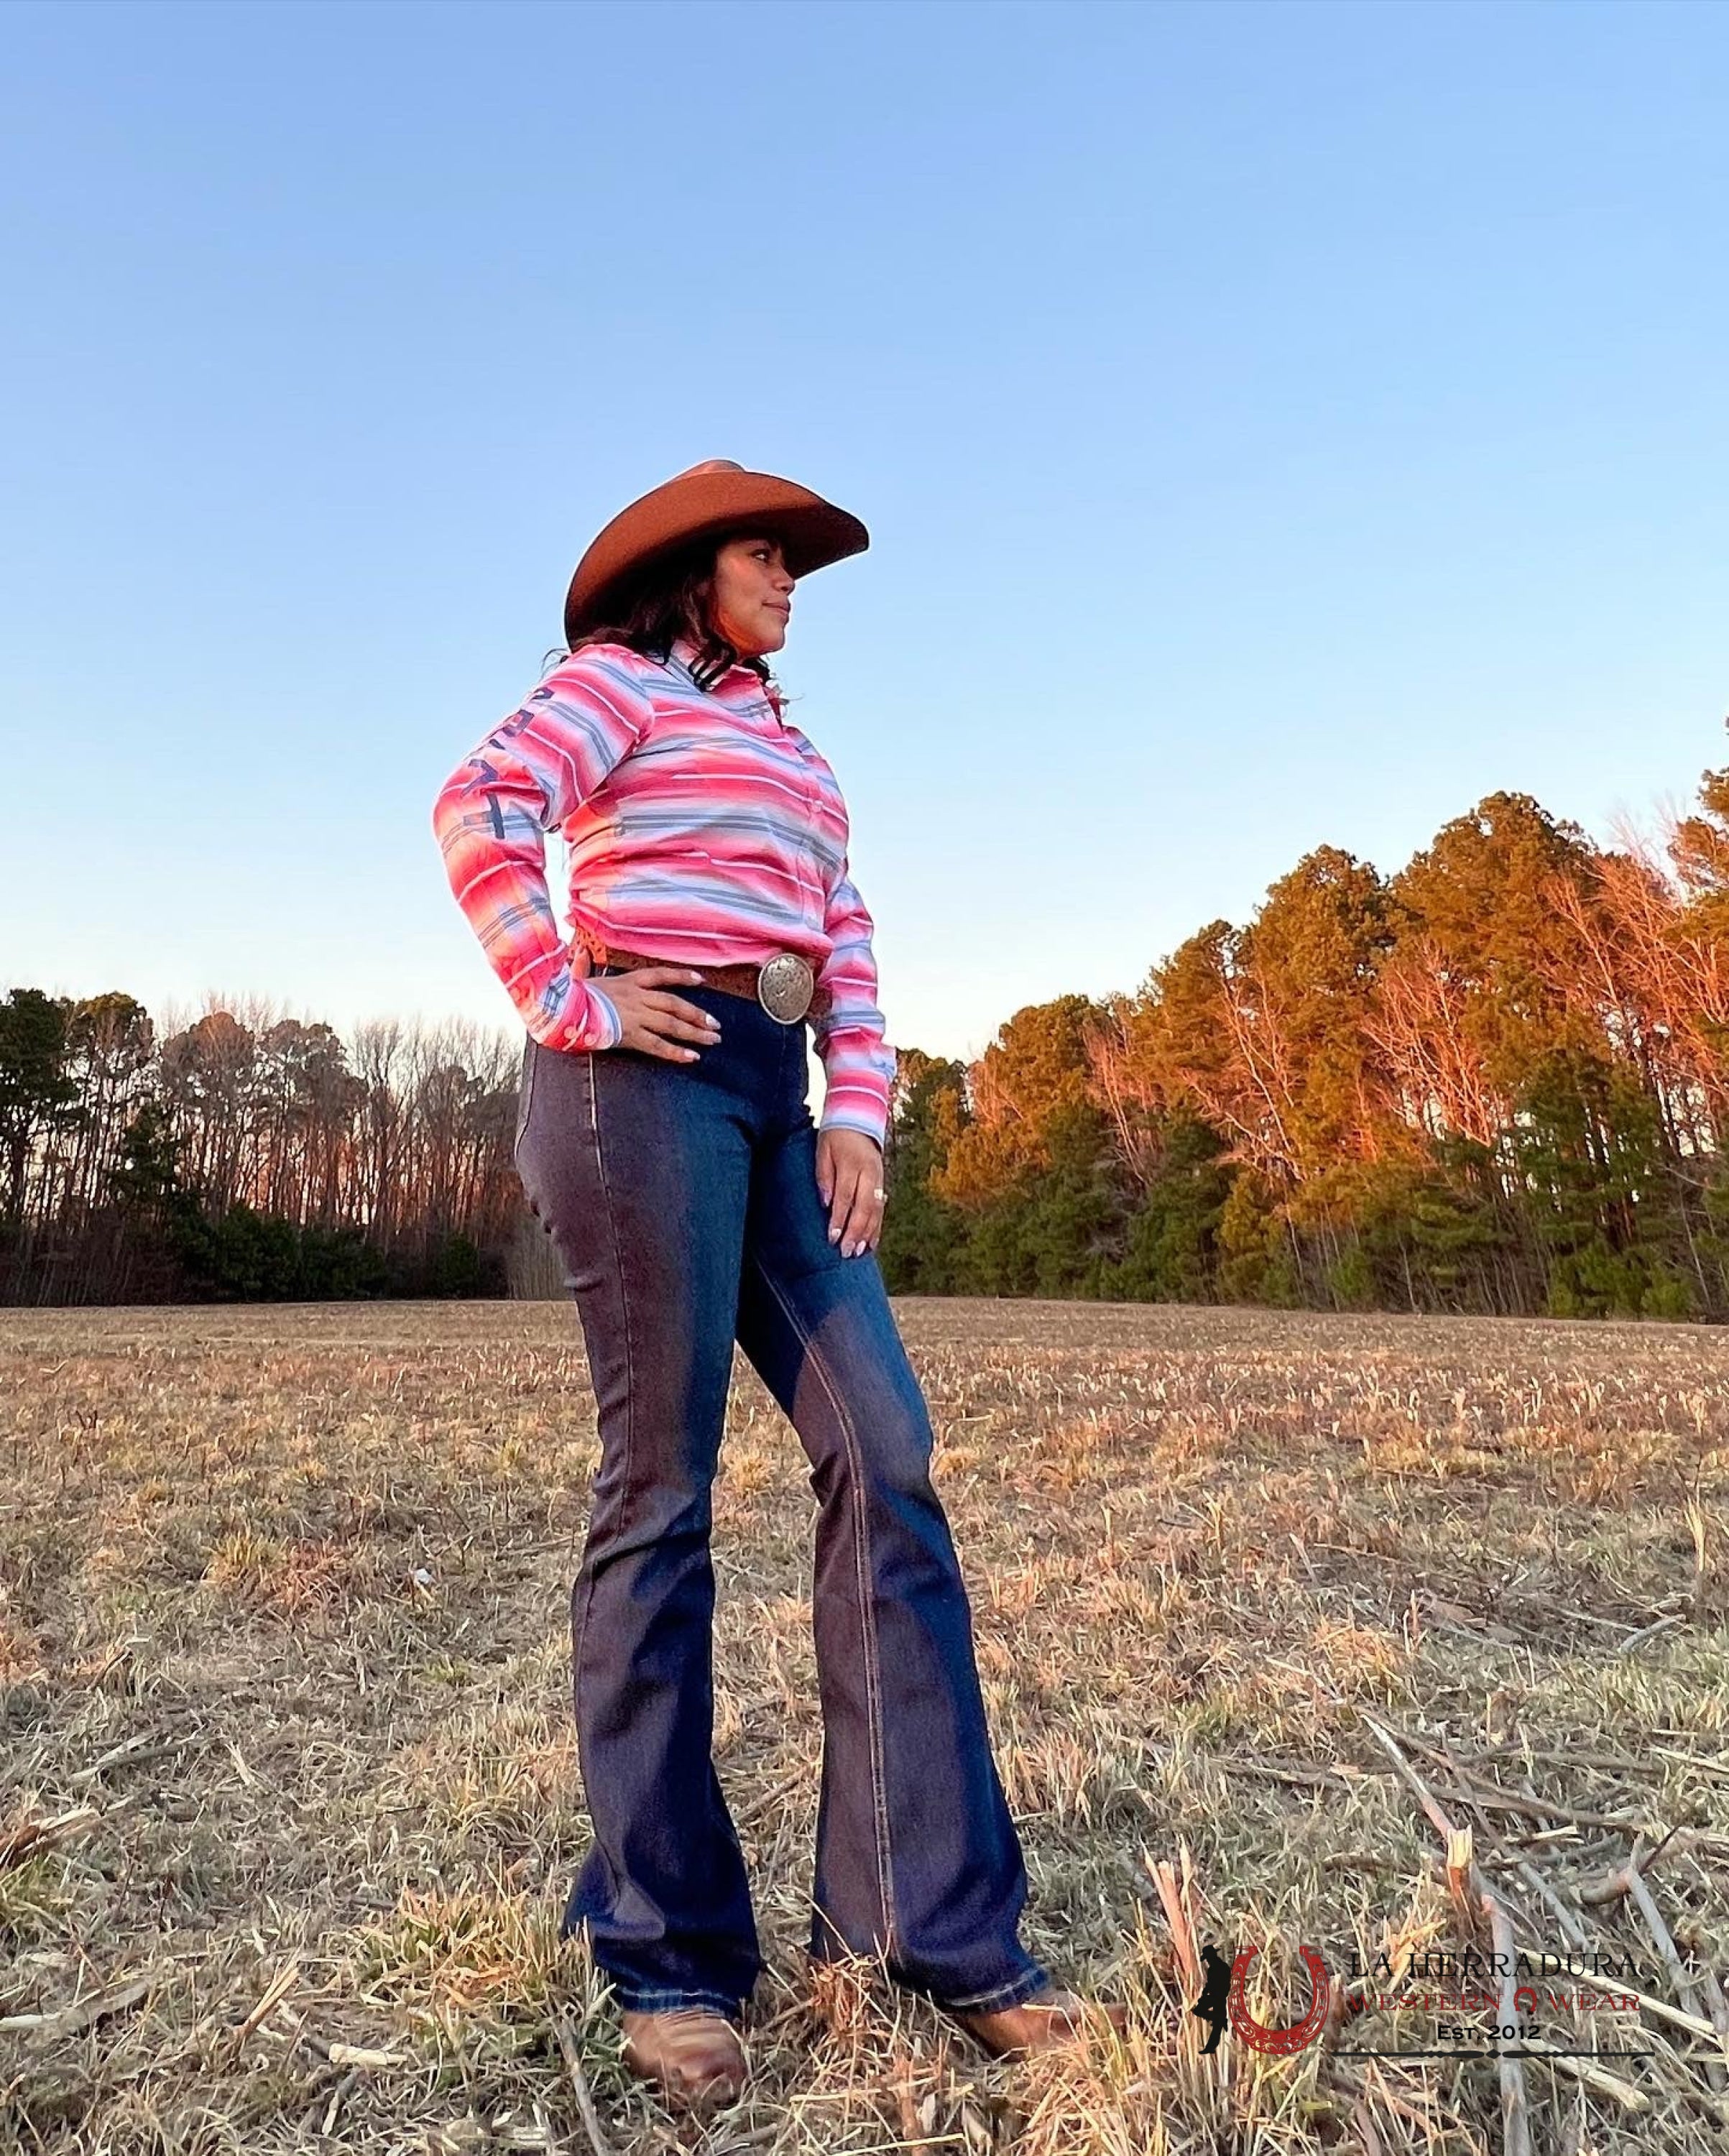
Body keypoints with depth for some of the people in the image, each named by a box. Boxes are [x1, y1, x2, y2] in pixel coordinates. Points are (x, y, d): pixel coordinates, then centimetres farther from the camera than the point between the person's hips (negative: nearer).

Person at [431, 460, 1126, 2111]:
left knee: (885, 1457, -4)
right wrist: (566, 1004, -13)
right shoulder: (615, 683, 9)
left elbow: (846, 939, 18)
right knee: (660, 1489, -6)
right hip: (645, 1076, -7)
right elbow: (479, 813, -10)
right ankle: (666, 1957, 7)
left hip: (776, 1098, 7)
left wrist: (859, 1109, 4)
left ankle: (938, 1927, 4)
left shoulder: (787, 754, 30)